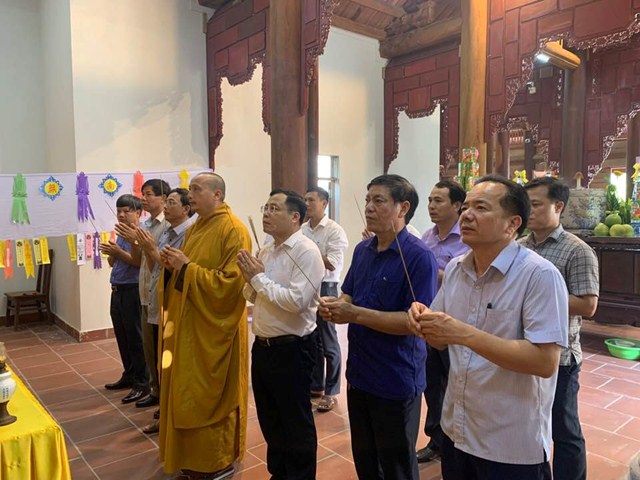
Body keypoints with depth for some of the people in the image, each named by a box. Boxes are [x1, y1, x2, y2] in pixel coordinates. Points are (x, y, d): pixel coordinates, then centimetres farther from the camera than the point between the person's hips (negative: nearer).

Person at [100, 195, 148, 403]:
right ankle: (129, 375, 29)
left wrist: (118, 251, -21)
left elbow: (139, 261, -20)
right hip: (117, 290, 9)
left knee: (136, 338, -2)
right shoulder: (120, 234, 14)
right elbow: (113, 263, 18)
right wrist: (111, 254, -3)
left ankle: (142, 382, 7)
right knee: (122, 337, 15)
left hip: (133, 291, -9)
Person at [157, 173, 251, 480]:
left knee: (212, 397, 3)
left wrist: (187, 267, -22)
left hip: (214, 329, -8)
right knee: (188, 394, 15)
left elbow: (232, 282, -24)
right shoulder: (195, 228, 12)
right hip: (189, 325, 8)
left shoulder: (233, 230, -15)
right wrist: (172, 266, -2)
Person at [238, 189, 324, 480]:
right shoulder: (265, 251, 9)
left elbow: (296, 301, -27)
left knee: (296, 422, 10)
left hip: (292, 349, -8)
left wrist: (260, 277, -17)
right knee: (269, 419, 22)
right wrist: (250, 279, -6)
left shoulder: (306, 251, -16)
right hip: (262, 346, 8)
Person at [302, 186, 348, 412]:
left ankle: (331, 392, 16)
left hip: (324, 288, -6)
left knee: (328, 342, 4)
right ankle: (315, 385, 31)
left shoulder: (334, 231, -11)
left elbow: (332, 264, -18)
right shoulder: (302, 229, 8)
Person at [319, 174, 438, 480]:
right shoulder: (362, 250, 5)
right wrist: (335, 305, -9)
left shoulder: (419, 256, -19)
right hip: (359, 374, 7)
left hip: (397, 381, -7)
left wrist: (355, 314, -27)